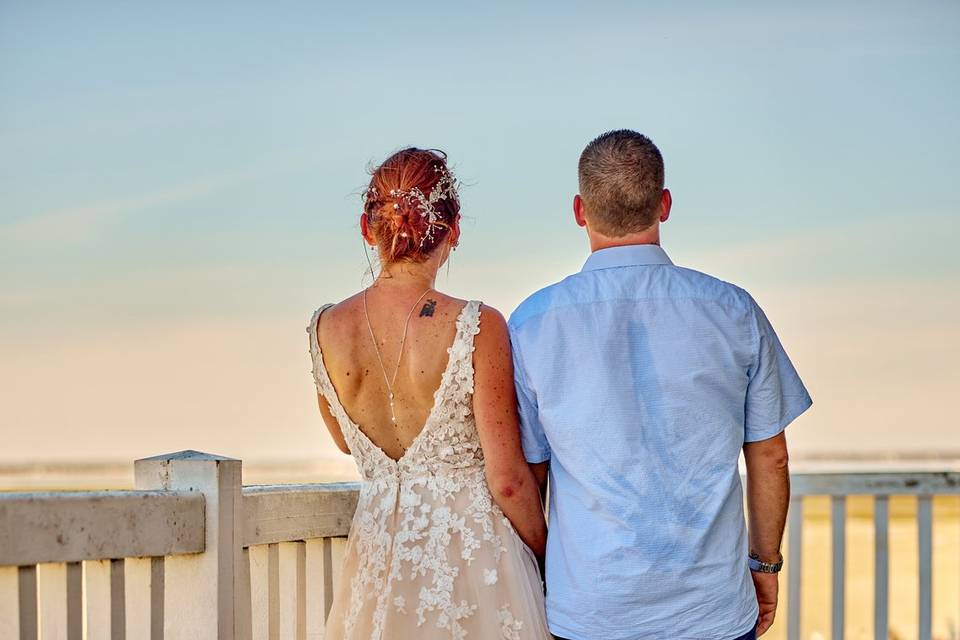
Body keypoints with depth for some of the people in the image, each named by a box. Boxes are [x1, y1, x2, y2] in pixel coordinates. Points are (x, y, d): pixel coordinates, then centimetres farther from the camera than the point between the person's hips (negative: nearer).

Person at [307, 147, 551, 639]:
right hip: (473, 552, -4)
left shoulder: (326, 330, -4)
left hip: (376, 555, 4)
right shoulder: (477, 327, -17)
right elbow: (507, 480, -13)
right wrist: (546, 556, 2)